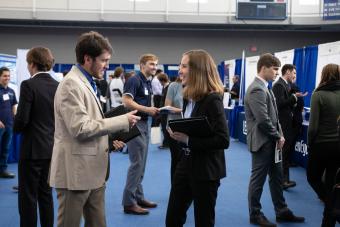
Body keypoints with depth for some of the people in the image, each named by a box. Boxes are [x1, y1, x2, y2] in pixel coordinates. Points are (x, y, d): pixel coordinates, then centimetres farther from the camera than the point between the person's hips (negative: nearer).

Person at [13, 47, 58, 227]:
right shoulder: (58, 86, 3)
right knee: (46, 193, 16)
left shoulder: (29, 85, -14)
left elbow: (22, 119, -17)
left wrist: (16, 128, 4)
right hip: (52, 147, 6)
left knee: (28, 196, 4)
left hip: (33, 148, -6)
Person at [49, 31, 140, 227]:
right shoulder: (71, 84, -15)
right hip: (77, 172, -9)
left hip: (92, 171, 9)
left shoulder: (87, 83, 15)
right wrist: (122, 121, -16)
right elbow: (80, 128, -22)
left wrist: (109, 140, 7)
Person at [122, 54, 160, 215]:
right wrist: (147, 109, -21)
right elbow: (126, 101, -23)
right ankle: (128, 202, -2)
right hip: (135, 123, -9)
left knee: (141, 164, 13)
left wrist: (153, 110, 6)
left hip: (144, 123, 10)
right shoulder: (134, 80, -13)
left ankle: (138, 197, 22)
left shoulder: (148, 82, 15)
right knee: (137, 163, -8)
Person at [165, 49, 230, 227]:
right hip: (186, 164, 8)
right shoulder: (189, 97, 7)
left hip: (206, 169, -8)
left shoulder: (212, 99, -18)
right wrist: (178, 134, -4)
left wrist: (188, 140, -24)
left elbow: (223, 140, -23)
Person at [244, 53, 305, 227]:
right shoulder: (256, 90, -20)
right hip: (262, 142, -10)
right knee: (258, 179, 4)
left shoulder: (264, 88, 11)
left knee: (277, 177, 17)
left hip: (271, 141, 10)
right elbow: (263, 120, -24)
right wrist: (278, 136, -12)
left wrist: (279, 135, 4)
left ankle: (281, 212, 29)